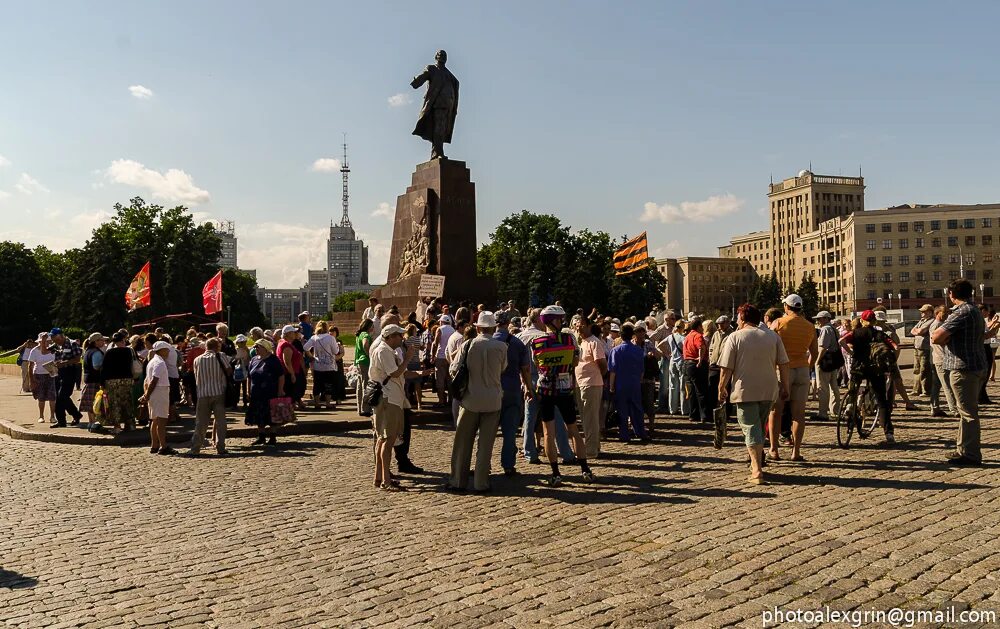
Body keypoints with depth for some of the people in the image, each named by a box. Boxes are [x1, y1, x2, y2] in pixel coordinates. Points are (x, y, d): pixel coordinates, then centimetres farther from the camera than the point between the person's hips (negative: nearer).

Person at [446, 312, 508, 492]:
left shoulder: (468, 345, -6)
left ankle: (458, 481, 16)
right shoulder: (501, 347, -7)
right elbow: (503, 369, 7)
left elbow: (454, 370, -3)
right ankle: (481, 482, 10)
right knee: (486, 443, 7)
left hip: (470, 399, 0)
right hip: (493, 400, 0)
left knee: (463, 442, 11)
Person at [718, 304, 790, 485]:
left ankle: (757, 471, -15)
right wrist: (785, 387, 12)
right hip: (769, 391, 4)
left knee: (751, 429, -4)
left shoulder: (735, 337, -5)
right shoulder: (773, 336, 7)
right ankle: (758, 463, 30)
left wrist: (721, 389, 1)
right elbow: (783, 364, 5)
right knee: (760, 427, 20)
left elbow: (726, 368, -9)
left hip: (745, 391, -4)